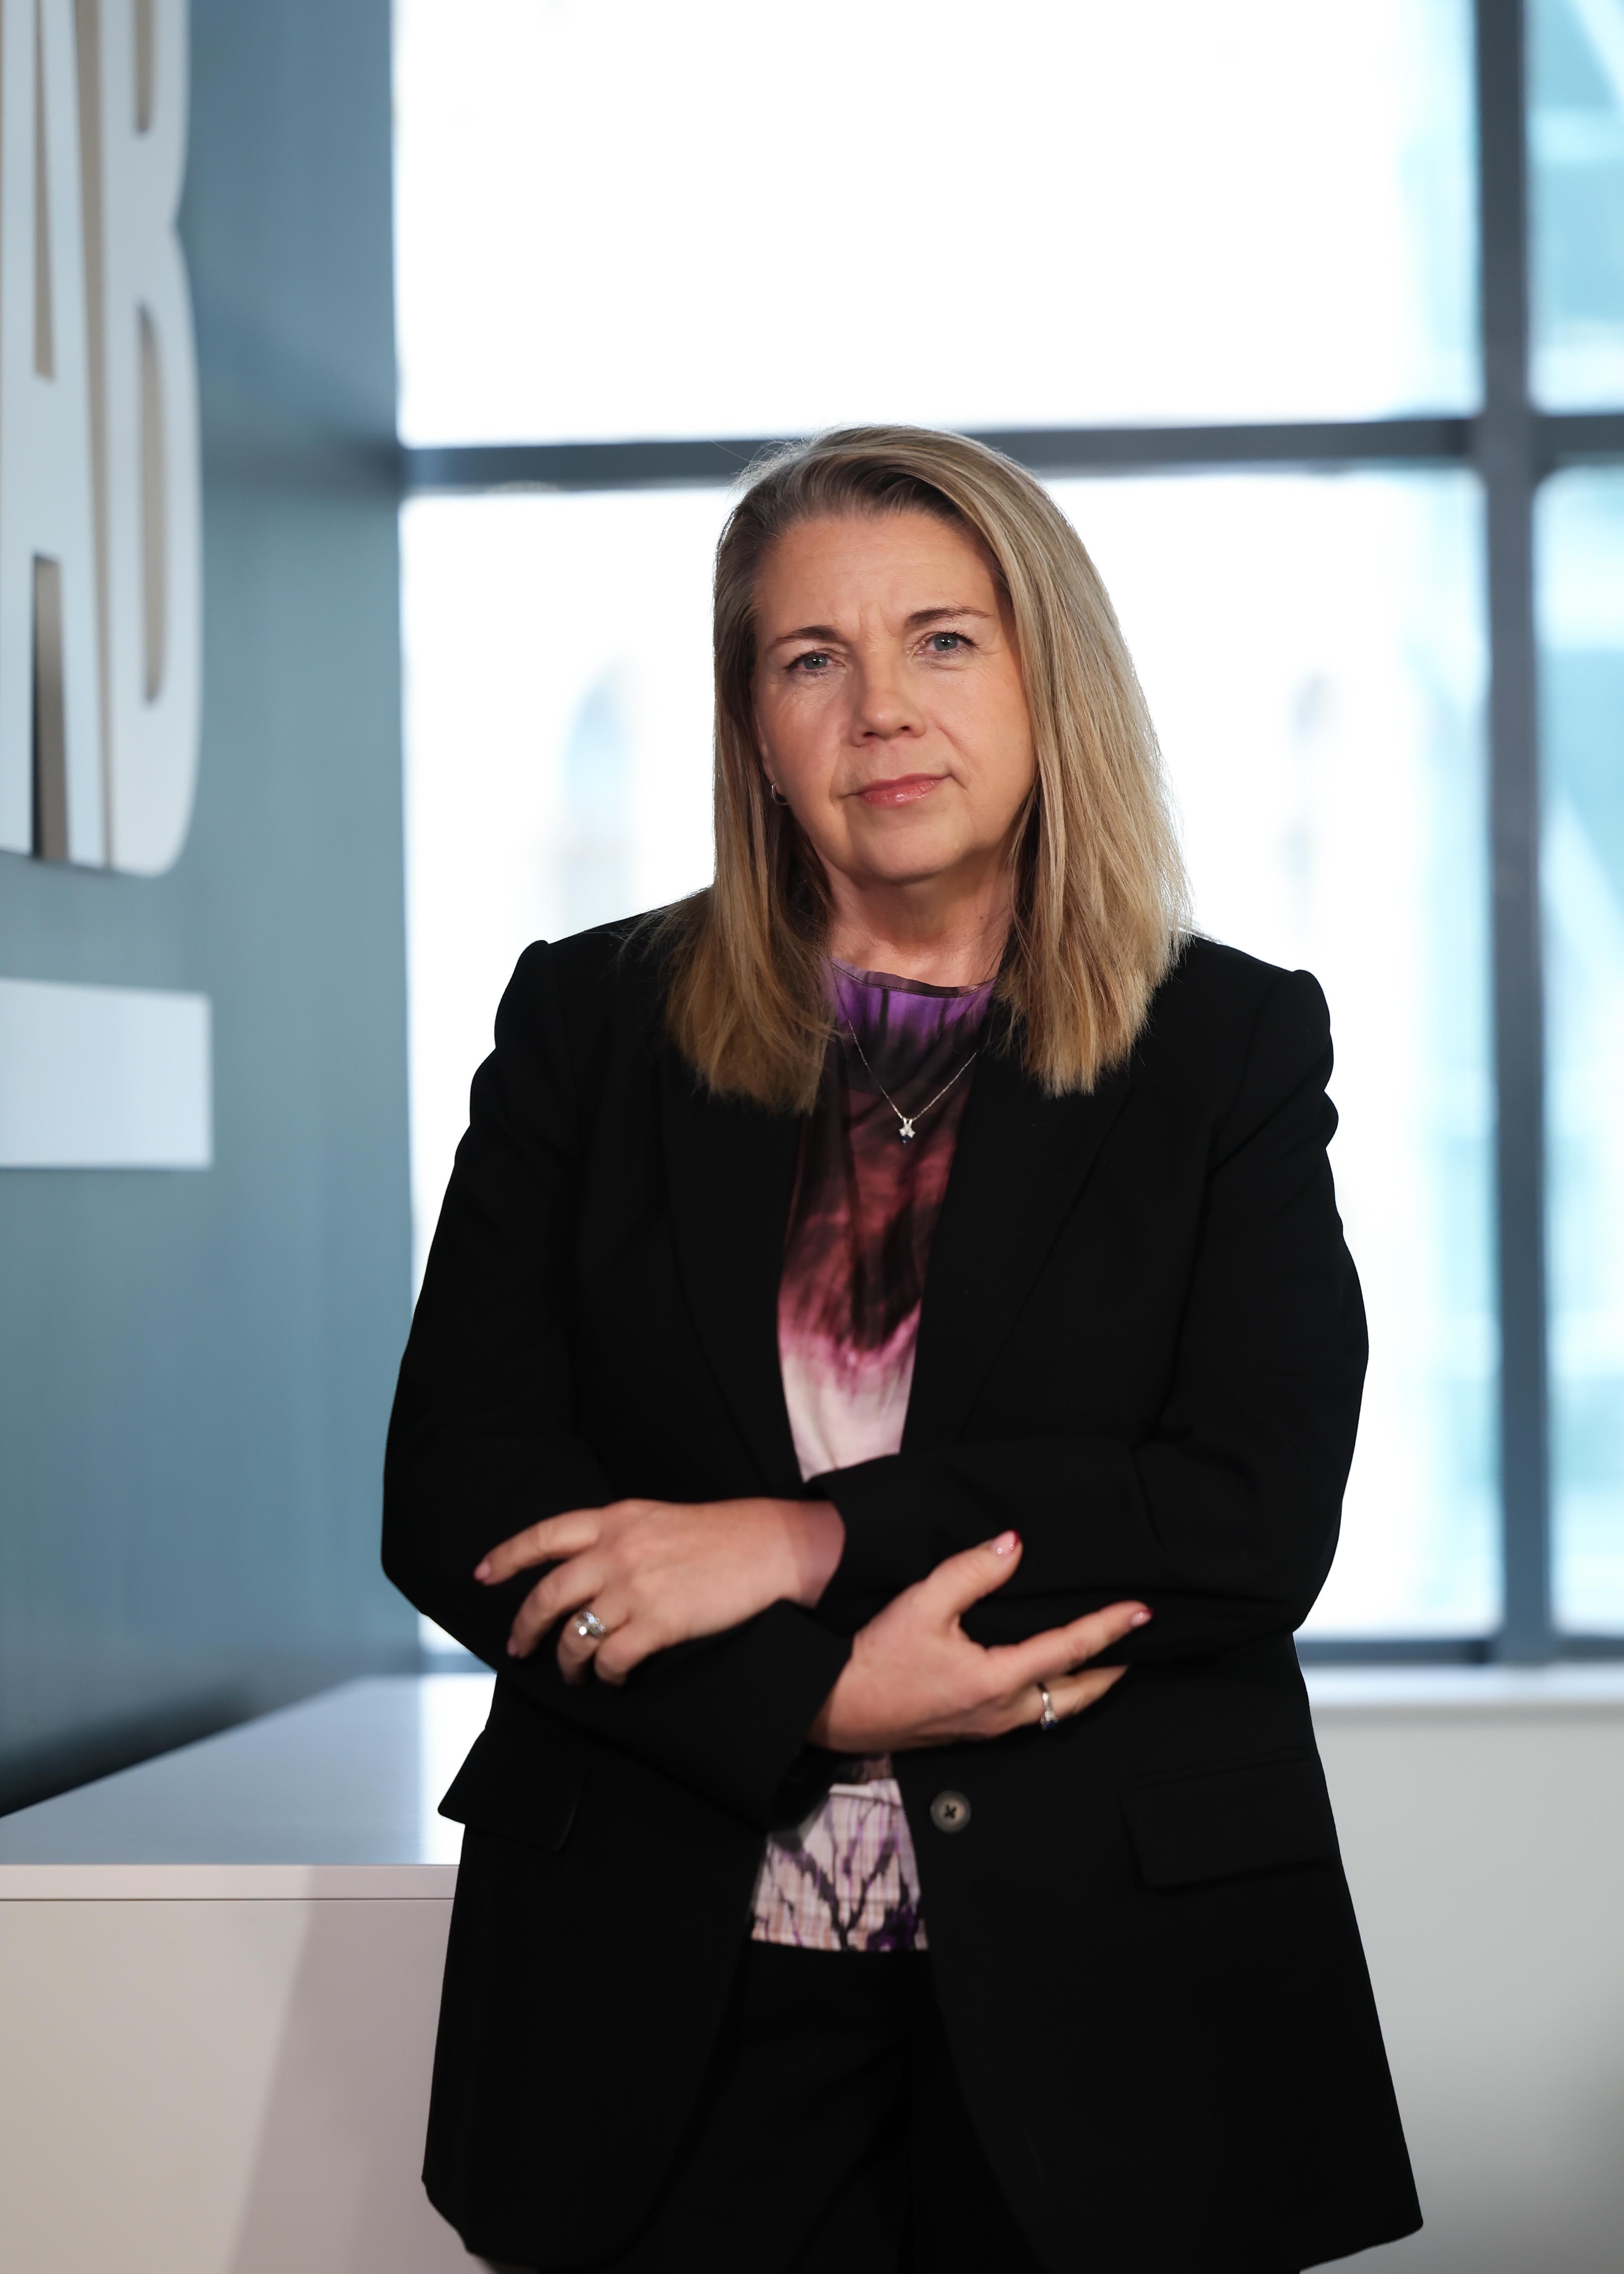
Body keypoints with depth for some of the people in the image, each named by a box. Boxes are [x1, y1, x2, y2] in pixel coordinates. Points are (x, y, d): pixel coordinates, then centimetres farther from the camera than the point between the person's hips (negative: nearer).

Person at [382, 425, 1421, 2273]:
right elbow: (453, 1494, -1)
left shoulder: (1234, 1046, 3)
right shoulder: (593, 1023, 6)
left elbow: (1260, 1524, -8)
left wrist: (812, 1541, -17)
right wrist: (819, 1698, -14)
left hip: (1105, 2001, 0)